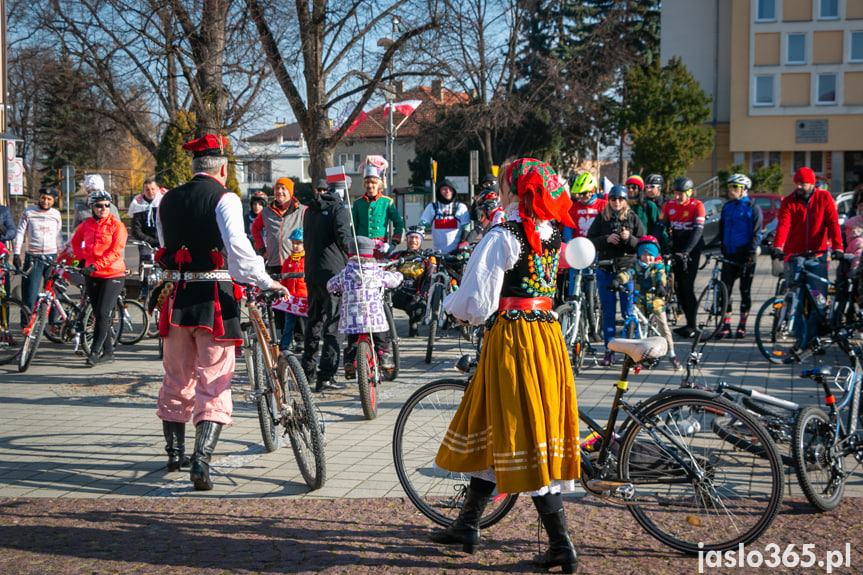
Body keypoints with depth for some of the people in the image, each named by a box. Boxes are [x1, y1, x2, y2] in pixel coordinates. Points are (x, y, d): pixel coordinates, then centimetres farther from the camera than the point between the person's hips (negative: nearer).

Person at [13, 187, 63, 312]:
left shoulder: (56, 215, 9)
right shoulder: (28, 213, 2)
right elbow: (19, 233, 2)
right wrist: (16, 254, -5)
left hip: (51, 258, 2)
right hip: (33, 259, -2)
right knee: (30, 293, -4)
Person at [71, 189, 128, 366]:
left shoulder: (117, 226, -5)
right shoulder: (86, 225, 7)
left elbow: (116, 252, -14)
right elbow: (75, 242, 27)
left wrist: (96, 265, -22)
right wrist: (82, 259, 11)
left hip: (112, 274, -5)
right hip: (92, 276, 5)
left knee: (102, 313, -12)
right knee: (98, 315, 7)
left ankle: (95, 351, -6)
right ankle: (108, 352, 15)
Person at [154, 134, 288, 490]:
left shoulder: (168, 200, 12)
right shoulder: (224, 198, -7)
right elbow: (238, 247, -19)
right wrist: (266, 282, -13)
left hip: (178, 295, 5)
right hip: (215, 298, -5)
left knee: (177, 377, 18)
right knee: (214, 381, -2)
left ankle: (174, 453, 30)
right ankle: (201, 461, -12)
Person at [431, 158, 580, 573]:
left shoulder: (502, 237, -13)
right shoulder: (551, 235, 9)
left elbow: (477, 305, -15)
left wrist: (451, 304, 6)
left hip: (511, 338, -8)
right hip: (548, 334, 8)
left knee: (524, 439, -2)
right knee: (491, 432, 16)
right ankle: (467, 525, 28)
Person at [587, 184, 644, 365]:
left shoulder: (632, 218, 5)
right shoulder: (601, 218, 8)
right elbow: (590, 241, 2)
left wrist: (629, 238, -16)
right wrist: (606, 239, -14)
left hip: (627, 269, -1)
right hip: (605, 270, 1)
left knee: (628, 312, -1)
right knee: (608, 312, 3)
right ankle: (609, 350, 11)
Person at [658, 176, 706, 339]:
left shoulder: (697, 206, -11)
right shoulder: (669, 205, 3)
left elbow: (698, 230, -20)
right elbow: (661, 226, 1)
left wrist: (686, 252, -30)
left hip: (692, 249, -5)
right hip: (676, 249, 5)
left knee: (687, 285, -11)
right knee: (679, 286, 3)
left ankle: (692, 326, -6)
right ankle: (689, 323, 13)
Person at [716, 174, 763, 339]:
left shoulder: (752, 208, -3)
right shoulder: (727, 207, 13)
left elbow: (756, 233, -6)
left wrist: (751, 253, -13)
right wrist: (722, 248, 13)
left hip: (745, 255, -5)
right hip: (729, 255, 5)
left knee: (745, 290, 4)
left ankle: (742, 325, 12)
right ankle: (725, 324, -1)